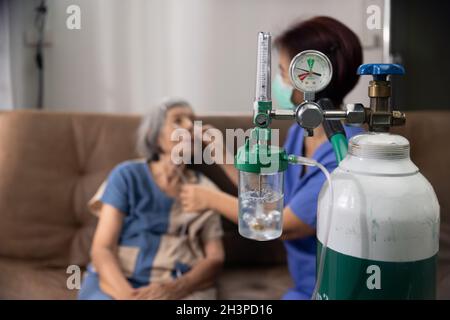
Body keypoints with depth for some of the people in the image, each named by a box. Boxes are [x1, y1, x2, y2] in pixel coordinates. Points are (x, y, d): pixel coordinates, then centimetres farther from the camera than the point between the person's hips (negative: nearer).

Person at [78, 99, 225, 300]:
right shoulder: (128, 175, 1)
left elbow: (215, 258, 1)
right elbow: (102, 248, -4)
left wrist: (175, 288, -17)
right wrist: (126, 293, -22)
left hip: (181, 289, 1)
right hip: (118, 284, -1)